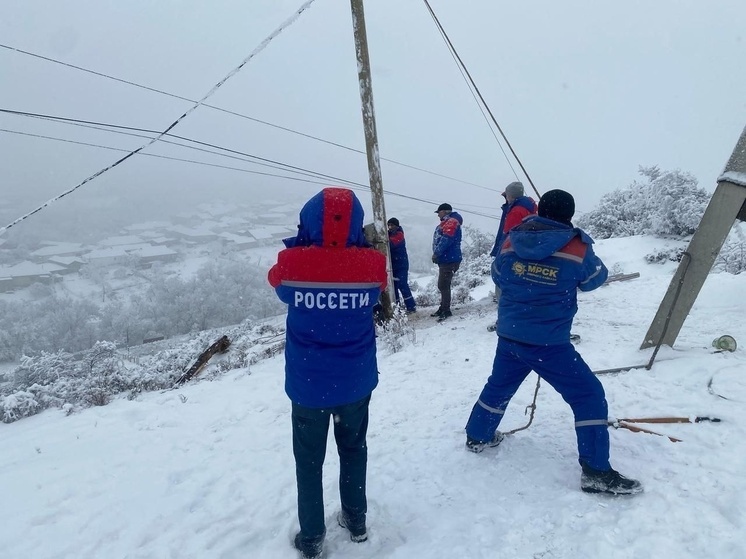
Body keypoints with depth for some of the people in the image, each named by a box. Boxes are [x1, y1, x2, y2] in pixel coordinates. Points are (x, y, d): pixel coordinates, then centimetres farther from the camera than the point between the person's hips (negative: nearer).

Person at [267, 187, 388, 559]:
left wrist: (301, 243, 8)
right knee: (354, 450, 25)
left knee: (309, 460, 18)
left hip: (307, 384, -1)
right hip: (356, 382, 2)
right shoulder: (372, 264, -17)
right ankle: (356, 521, 42)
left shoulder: (292, 263, -20)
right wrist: (361, 244, 7)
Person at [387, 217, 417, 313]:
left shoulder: (399, 235, -8)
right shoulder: (390, 234, 17)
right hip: (393, 265, 8)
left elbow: (390, 244, -24)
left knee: (402, 285, -12)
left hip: (401, 265, -8)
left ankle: (411, 307, -8)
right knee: (393, 287, 7)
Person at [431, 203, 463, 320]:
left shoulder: (451, 222, -10)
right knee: (442, 285, 15)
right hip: (445, 260, 11)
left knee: (443, 286, -11)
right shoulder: (446, 223, 22)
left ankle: (446, 311, -9)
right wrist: (437, 254, 9)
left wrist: (436, 253, -17)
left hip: (449, 260, -11)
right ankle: (443, 309, 24)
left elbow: (446, 239, -22)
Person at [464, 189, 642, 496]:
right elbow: (596, 278, 7)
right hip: (548, 342, -5)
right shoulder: (576, 248, -12)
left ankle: (477, 436, 43)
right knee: (588, 394, 7)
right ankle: (596, 471, 9)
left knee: (499, 386, 26)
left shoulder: (511, 241, -2)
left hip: (509, 335, 5)